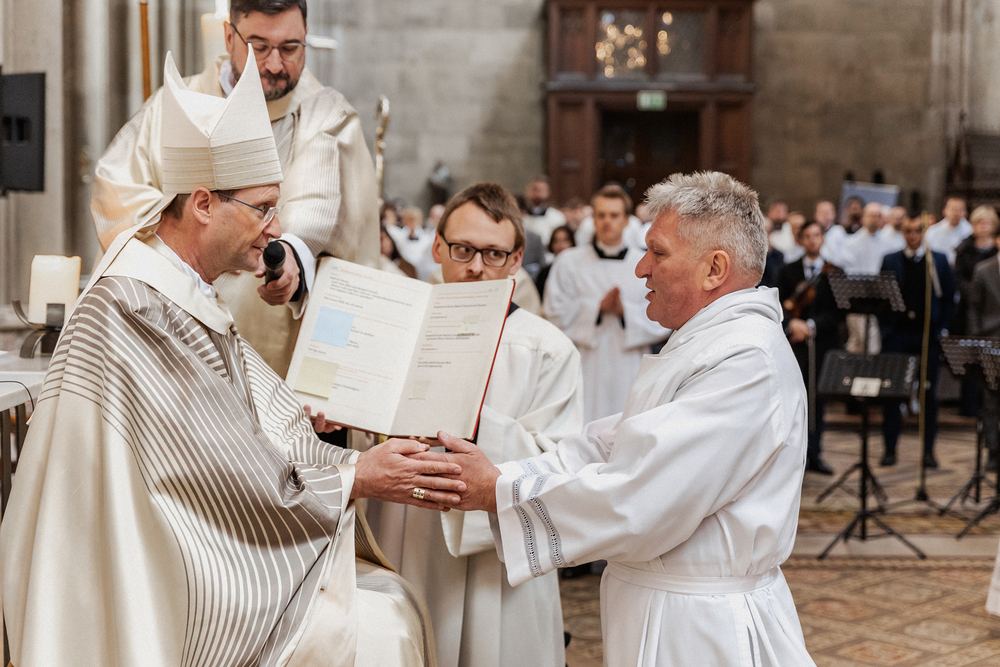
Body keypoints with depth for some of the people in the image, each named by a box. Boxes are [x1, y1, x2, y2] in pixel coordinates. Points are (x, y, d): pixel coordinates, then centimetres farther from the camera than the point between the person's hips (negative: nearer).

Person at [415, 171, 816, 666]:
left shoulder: (747, 362, -23)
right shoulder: (702, 344, 14)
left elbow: (640, 501, -27)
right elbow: (605, 448, 7)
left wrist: (499, 491, -20)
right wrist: (498, 474, -5)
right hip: (656, 611, 9)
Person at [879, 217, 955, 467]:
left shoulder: (939, 261, 7)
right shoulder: (890, 261, 7)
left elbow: (949, 298, 6)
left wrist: (943, 330, -3)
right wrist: (885, 329, -3)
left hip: (928, 335, 0)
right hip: (897, 334, 0)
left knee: (929, 393, 3)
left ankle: (928, 449, 11)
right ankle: (890, 448, 7)